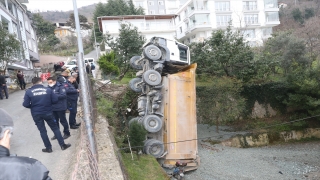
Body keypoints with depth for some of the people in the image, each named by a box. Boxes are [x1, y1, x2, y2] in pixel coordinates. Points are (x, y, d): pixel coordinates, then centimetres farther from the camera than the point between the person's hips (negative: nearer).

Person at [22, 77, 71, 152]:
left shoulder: (29, 92, -6)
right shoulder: (48, 90, -5)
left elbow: (26, 104, -8)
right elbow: (55, 100, -6)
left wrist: (33, 106, 12)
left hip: (36, 114, 0)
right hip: (48, 112, 0)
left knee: (42, 131, 11)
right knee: (55, 128, 12)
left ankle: (48, 148, 18)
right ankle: (63, 145, 16)